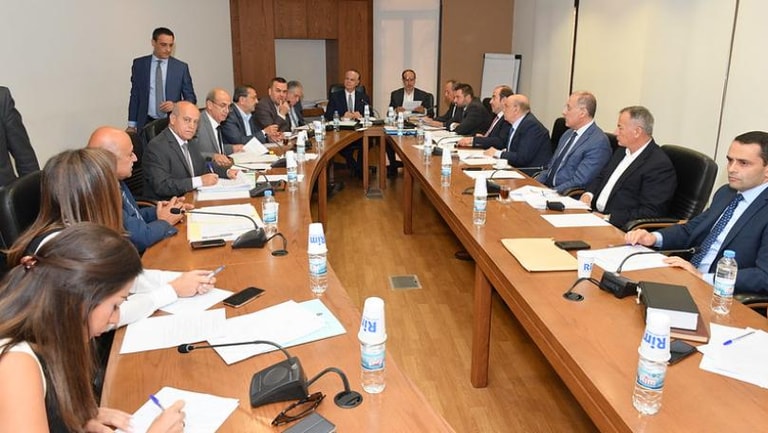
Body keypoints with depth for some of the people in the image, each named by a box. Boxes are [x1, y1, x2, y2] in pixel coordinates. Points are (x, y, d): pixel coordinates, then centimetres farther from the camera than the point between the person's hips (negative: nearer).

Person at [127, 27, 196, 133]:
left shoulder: (181, 67, 1)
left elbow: (191, 98, 5)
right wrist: (132, 124, 5)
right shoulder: (139, 64, 4)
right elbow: (135, 95, 8)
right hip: (146, 124, 1)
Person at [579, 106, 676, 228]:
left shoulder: (660, 165, -14)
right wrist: (589, 194, 3)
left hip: (619, 226, -8)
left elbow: (651, 213, -19)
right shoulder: (622, 151, 14)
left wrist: (609, 218, -22)